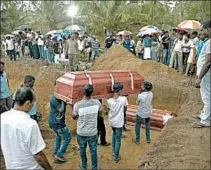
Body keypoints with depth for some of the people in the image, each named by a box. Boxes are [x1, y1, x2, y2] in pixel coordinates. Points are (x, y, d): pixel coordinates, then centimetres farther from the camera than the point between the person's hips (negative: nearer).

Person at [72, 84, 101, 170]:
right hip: (93, 132, 0)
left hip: (81, 132, 0)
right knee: (93, 150, 17)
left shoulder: (77, 105, -20)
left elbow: (74, 117, -2)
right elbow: (100, 115, 2)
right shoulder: (97, 102, -14)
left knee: (82, 149, 23)